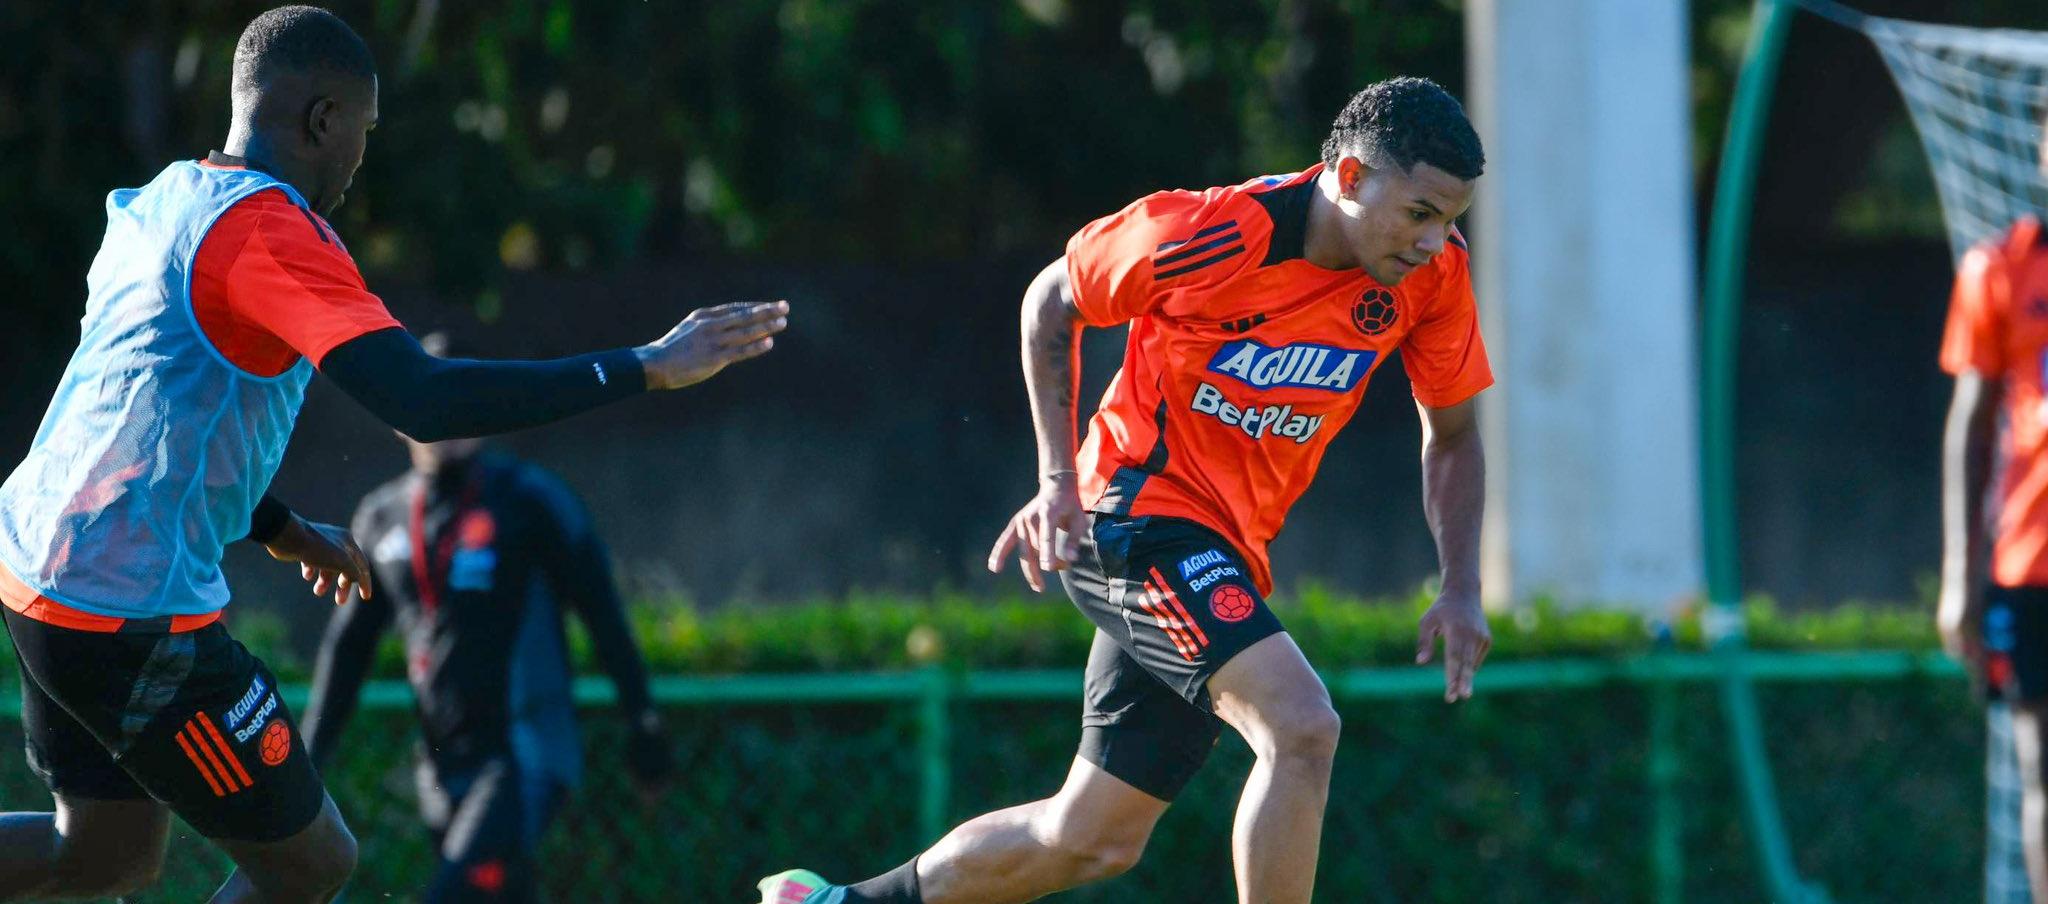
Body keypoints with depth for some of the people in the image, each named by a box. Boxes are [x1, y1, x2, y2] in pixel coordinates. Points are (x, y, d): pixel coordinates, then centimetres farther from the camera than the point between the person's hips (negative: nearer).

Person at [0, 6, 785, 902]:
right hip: (134, 616, -9)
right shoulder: (269, 225, -17)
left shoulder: (156, 204, 11)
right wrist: (646, 367, -24)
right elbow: (424, 402, -28)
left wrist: (281, 529, 30)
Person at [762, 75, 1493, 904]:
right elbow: (1050, 301, -1)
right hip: (1141, 507, -7)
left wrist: (1460, 589, -2)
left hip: (1224, 554, 7)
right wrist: (1058, 478, -6)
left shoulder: (1432, 272, -6)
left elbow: (1450, 435, 9)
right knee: (1301, 727, -27)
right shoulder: (1204, 234, -19)